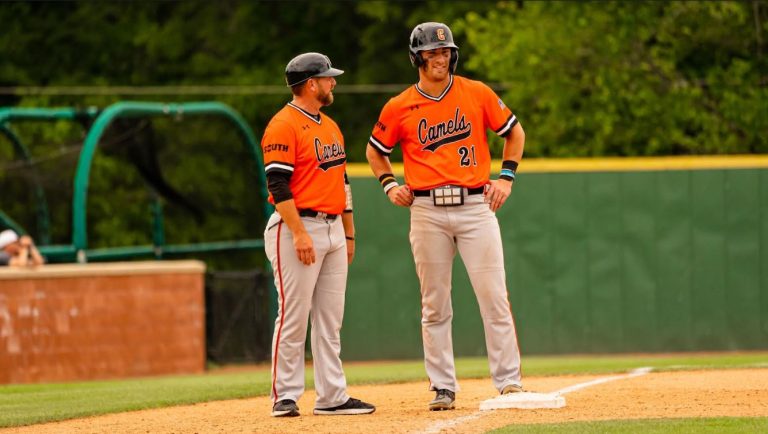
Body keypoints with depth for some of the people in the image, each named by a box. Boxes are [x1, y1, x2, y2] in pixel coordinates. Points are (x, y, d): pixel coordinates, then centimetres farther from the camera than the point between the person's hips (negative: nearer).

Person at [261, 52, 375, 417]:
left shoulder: (330, 127, 18)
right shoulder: (283, 126, -10)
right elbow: (278, 184, -17)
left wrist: (348, 233, 19)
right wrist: (299, 234, -22)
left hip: (332, 230, 9)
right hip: (297, 229, -9)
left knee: (330, 320, 8)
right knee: (293, 318, -7)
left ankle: (332, 397, 10)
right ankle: (285, 397, -3)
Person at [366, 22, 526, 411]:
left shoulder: (477, 94, 2)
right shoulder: (400, 108, 3)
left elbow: (514, 132, 13)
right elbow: (375, 150, 19)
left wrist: (506, 177, 4)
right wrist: (389, 185, 4)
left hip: (476, 207, -1)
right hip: (427, 211, 1)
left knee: (494, 298, -6)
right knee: (434, 305, 4)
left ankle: (509, 382, -2)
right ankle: (443, 388, 9)